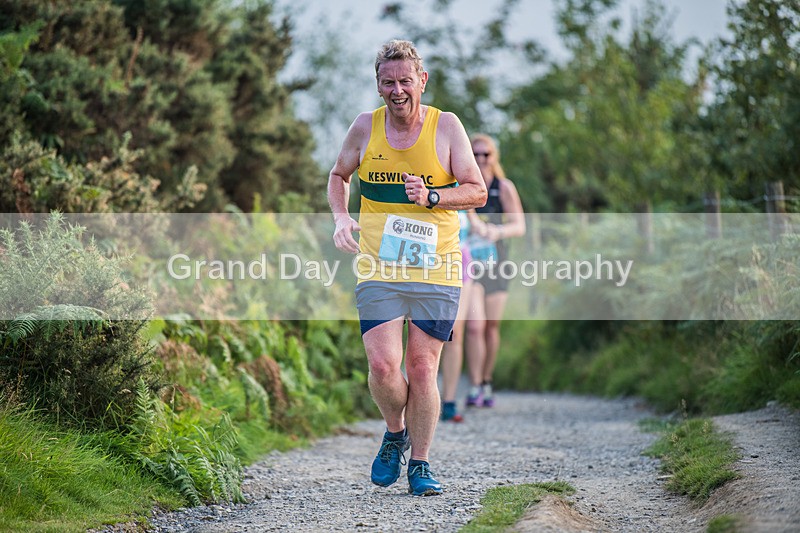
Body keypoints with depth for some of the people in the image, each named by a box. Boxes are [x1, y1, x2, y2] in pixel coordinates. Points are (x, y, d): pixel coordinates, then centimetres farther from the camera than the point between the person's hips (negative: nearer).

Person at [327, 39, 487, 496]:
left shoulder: (446, 126, -1)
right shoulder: (365, 127, 4)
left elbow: (477, 192, -1)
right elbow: (339, 175, 21)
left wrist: (431, 197, -19)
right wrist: (341, 217, 1)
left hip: (436, 270, -1)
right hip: (378, 269, 1)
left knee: (423, 367, 0)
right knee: (383, 365, -12)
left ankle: (420, 464, 15)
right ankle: (395, 432, 18)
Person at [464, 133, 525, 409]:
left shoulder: (504, 187, -2)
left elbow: (519, 227, -3)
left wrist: (498, 231, -22)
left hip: (495, 262, 1)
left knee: (492, 327, 7)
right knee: (474, 325, -15)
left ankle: (486, 383, 26)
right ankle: (474, 389, -12)